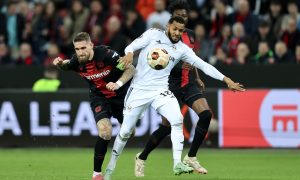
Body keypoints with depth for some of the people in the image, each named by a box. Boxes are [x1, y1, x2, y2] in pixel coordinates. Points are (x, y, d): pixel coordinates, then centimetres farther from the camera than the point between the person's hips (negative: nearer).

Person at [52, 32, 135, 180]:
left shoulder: (105, 54, -28)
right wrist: (59, 63, -14)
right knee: (105, 131, -24)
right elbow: (66, 65, 9)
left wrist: (118, 84, -37)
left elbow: (130, 69, -22)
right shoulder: (77, 61, -17)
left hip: (121, 95, 0)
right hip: (99, 97, 0)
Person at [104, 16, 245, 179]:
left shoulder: (182, 49, 3)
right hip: (138, 90, -2)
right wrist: (129, 53, -33)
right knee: (126, 131, 1)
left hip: (160, 91, 2)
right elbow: (132, 46, -8)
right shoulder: (153, 34, -2)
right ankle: (111, 167, 20)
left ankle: (177, 164, -20)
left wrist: (226, 80, -7)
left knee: (177, 120, -22)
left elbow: (203, 65, 0)